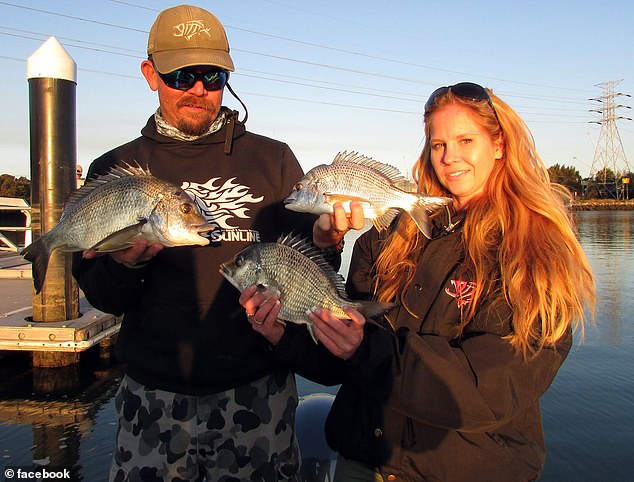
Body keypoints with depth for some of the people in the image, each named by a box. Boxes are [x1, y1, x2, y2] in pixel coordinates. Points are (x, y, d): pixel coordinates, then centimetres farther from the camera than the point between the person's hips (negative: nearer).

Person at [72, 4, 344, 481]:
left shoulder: (273, 159, 3)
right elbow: (102, 298, 2)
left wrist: (323, 244, -18)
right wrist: (125, 266, -18)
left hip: (257, 388, 0)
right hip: (155, 394, 1)